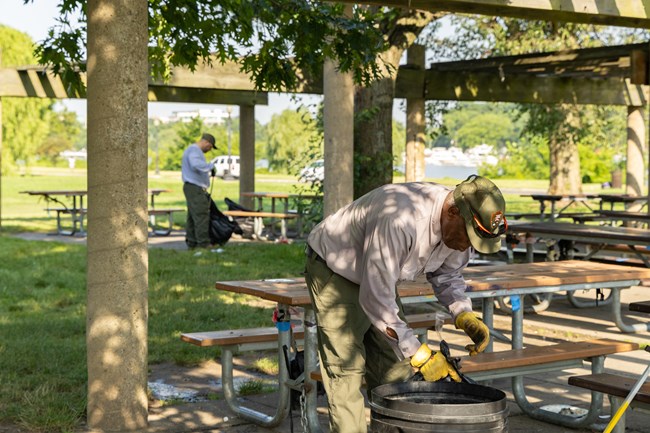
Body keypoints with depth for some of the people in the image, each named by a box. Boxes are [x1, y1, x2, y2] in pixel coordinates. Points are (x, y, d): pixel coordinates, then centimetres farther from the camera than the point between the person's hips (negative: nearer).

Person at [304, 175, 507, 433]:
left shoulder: (458, 225, -15)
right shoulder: (400, 220, -41)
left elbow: (447, 275, 5)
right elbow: (375, 299, -36)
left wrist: (464, 315, -15)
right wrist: (419, 354, -31)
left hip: (377, 275, 8)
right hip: (334, 269, -8)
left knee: (395, 368, 5)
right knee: (347, 367, -13)